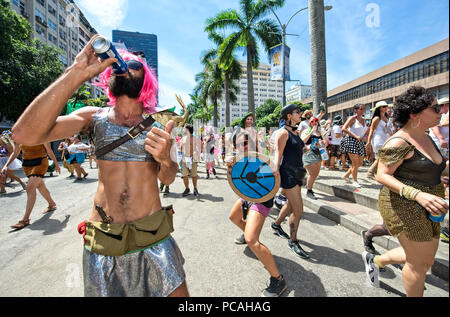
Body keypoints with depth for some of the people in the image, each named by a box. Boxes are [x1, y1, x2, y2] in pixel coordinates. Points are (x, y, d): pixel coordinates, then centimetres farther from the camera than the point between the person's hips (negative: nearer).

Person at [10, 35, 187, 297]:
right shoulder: (94, 117, 1)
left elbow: (167, 179, 1)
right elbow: (24, 135, -16)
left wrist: (165, 159, -22)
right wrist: (78, 72, -19)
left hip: (154, 238, 0)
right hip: (101, 241, 1)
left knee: (177, 293, 8)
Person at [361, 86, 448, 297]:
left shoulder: (426, 138, 9)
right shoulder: (399, 143, -19)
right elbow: (382, 176, -23)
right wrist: (418, 195, -30)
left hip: (426, 208, 9)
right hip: (403, 206, -9)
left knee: (426, 260, 20)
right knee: (419, 263, 5)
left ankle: (374, 260, 37)